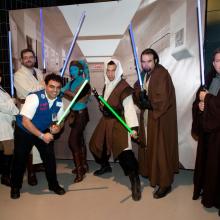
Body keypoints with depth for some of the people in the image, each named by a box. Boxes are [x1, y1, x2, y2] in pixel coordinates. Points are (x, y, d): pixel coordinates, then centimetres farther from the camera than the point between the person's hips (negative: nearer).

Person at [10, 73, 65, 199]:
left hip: (44, 132, 4)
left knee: (50, 157, 2)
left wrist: (57, 128, -23)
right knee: (20, 159, 6)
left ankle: (53, 184, 24)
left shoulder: (59, 102, -12)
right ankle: (15, 187, 30)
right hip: (24, 131, -4)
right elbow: (25, 121, -32)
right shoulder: (35, 98, -29)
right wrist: (42, 136, -32)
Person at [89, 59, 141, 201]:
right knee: (95, 145, 20)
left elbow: (129, 108, -24)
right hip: (106, 121, 8)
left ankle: (135, 182, -6)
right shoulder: (107, 85, 8)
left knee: (124, 151, -19)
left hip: (118, 122, -8)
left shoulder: (123, 87, -17)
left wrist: (133, 127, -31)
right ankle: (105, 166, 47)